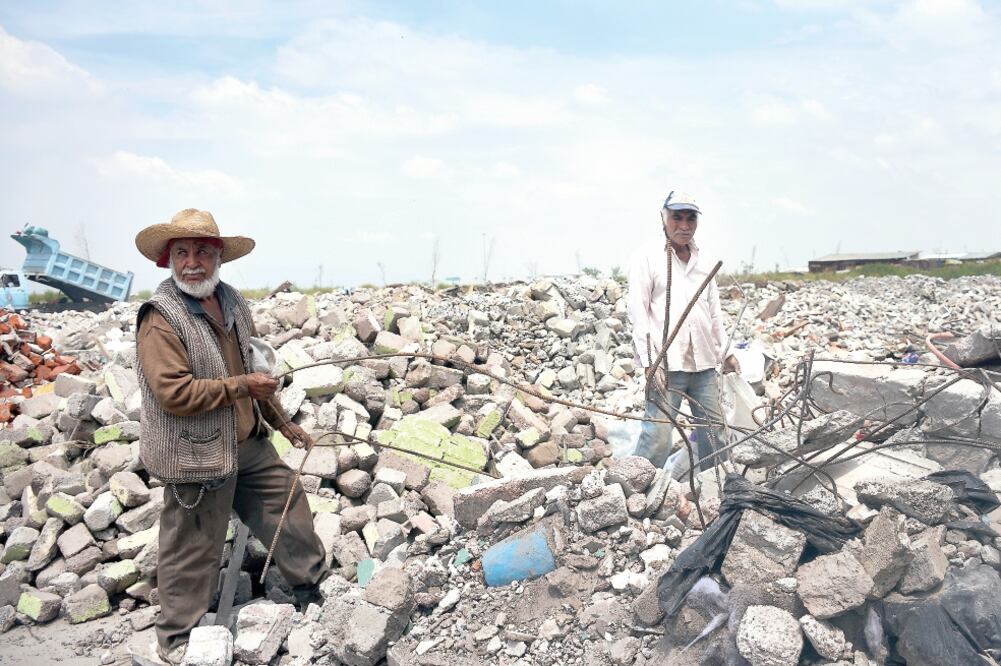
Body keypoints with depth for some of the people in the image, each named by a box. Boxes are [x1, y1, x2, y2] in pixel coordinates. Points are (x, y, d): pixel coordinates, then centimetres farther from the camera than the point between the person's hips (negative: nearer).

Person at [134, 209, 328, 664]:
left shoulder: (231, 303, 7)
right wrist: (242, 386, -20)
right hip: (197, 456, -7)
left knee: (289, 510, 17)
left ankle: (314, 587, 40)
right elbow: (175, 394, -27)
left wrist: (281, 421, 20)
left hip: (249, 444, 8)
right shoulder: (161, 319, -18)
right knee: (194, 551, 6)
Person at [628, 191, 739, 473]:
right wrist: (648, 361, -15)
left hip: (704, 362, 6)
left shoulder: (704, 260, 15)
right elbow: (638, 311, -7)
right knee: (658, 435, -10)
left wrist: (726, 352, 19)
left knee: (714, 428, 10)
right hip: (666, 362, -6)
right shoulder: (648, 256, -2)